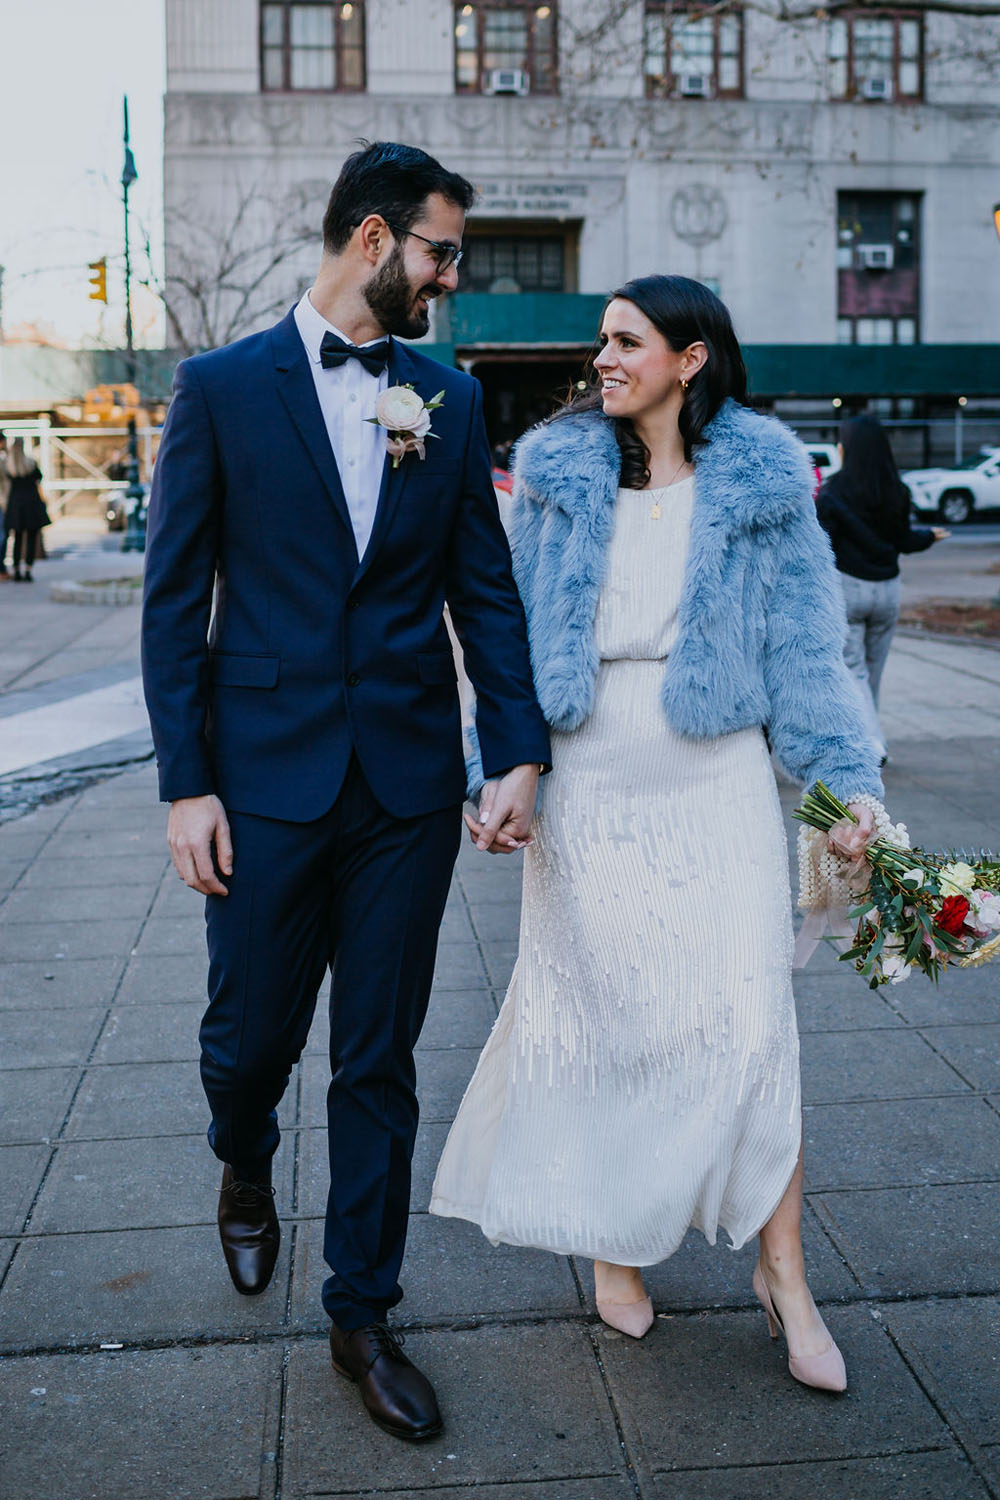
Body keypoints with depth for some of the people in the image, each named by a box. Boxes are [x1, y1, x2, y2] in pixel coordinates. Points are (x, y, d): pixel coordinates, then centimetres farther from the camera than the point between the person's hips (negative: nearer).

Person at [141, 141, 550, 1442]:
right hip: (267, 776, -2)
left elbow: (485, 588, 8)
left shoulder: (451, 399, 8)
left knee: (379, 1060, 9)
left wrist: (520, 752, -2)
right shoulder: (221, 387, 0)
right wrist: (185, 783, -7)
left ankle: (362, 1316, 24)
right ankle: (246, 1168, 46)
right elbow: (175, 601, -2)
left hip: (409, 783, 2)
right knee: (249, 1035, 10)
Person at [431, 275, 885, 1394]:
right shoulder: (560, 471, 4)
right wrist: (498, 770, -1)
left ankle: (781, 1270, 13)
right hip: (587, 784, 1)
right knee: (597, 1007, 8)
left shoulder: (763, 477, 1)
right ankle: (612, 1236, 29)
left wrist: (849, 778, -7)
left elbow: (803, 643, 2)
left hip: (715, 783, -1)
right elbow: (515, 630, 6)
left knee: (748, 1017, -3)